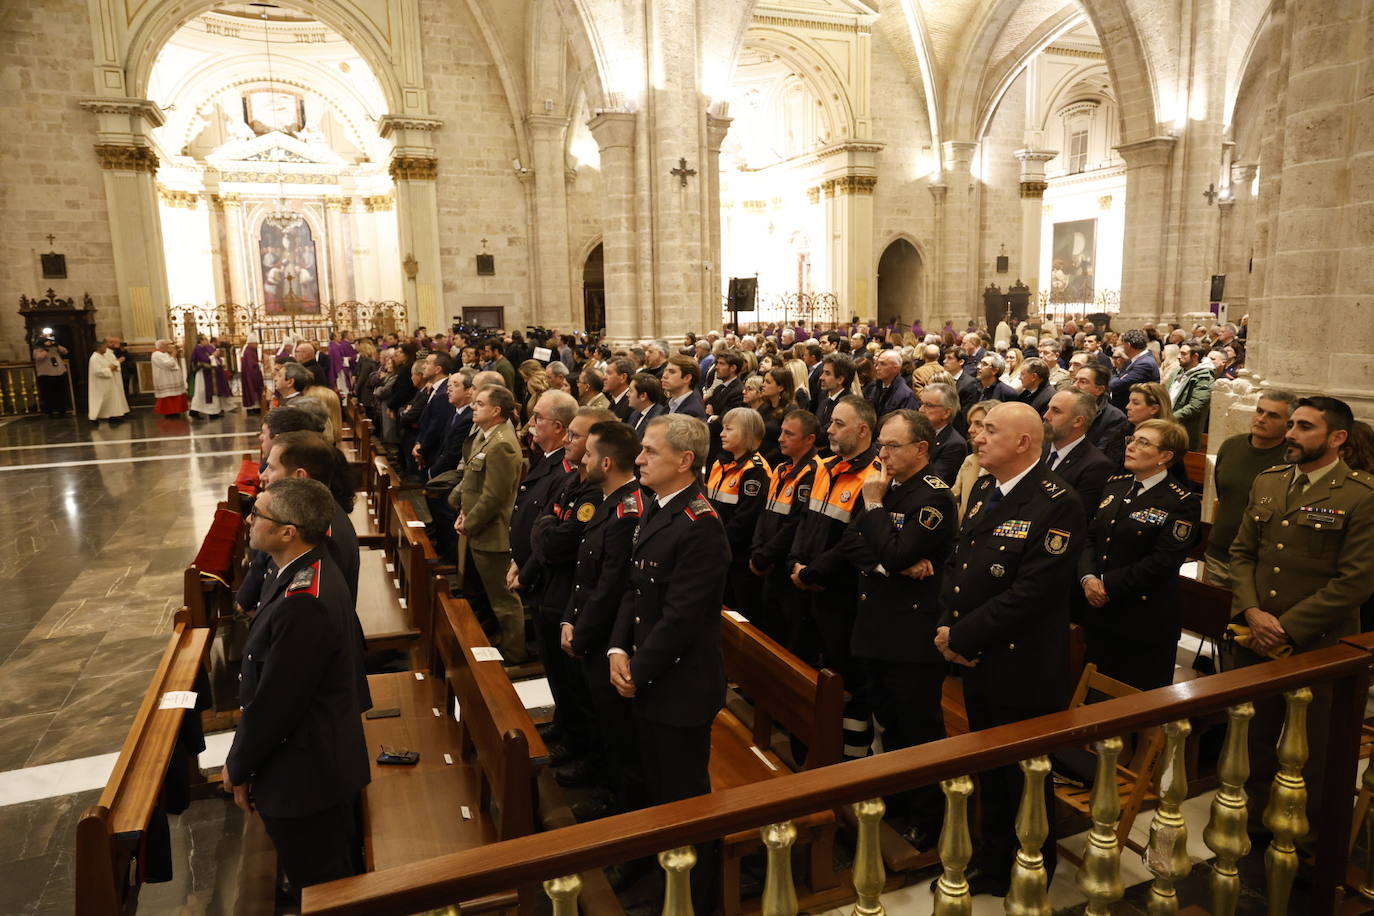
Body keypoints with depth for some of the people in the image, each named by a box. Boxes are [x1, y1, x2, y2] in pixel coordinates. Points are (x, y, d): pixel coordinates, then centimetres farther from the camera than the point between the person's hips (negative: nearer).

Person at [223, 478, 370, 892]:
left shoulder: (302, 604, -33)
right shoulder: (313, 571, -1)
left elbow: (274, 702, -25)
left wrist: (238, 768, -8)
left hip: (306, 775, -9)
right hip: (331, 757, 9)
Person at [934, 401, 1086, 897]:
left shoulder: (1057, 505, -20)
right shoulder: (984, 490, 8)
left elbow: (1030, 593, -24)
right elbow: (957, 559, 10)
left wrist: (962, 637, -18)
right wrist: (947, 625, -5)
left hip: (1023, 670, -7)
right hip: (976, 661, 7)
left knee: (1024, 774, 13)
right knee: (989, 767, 22)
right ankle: (993, 861, 43)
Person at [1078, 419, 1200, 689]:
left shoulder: (1183, 504, -10)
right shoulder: (1114, 486, 10)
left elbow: (1163, 561, -17)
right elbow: (1090, 536, 7)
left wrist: (1109, 584, -17)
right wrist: (1088, 577, -10)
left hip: (1145, 622, -6)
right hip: (1098, 614, 6)